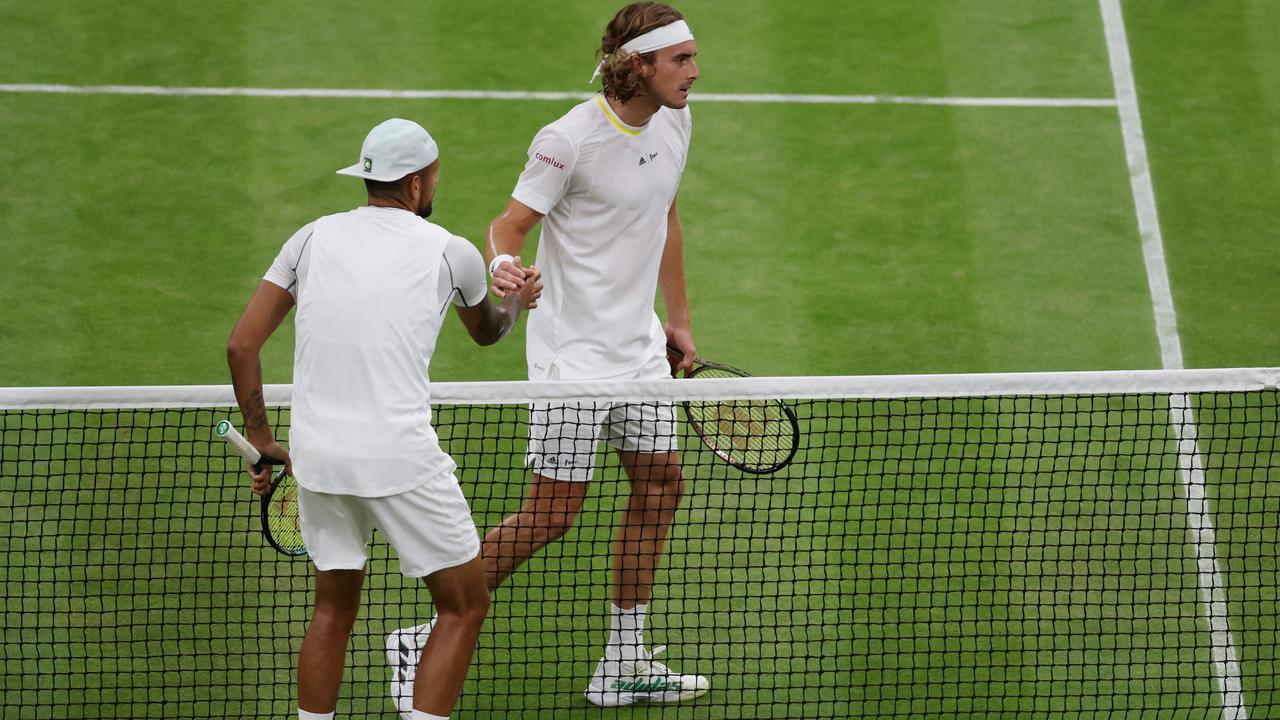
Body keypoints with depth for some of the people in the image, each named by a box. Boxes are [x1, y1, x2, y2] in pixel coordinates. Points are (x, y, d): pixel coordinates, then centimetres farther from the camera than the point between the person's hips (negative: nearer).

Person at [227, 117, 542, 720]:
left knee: (334, 607, 21)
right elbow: (486, 331, 25)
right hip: (400, 457, -4)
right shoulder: (451, 253, 2)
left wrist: (260, 438, 16)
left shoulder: (312, 238, 9)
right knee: (465, 606, 9)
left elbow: (241, 345, 5)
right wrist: (518, 301, 48)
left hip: (315, 453, 4)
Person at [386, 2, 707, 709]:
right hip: (573, 354, -8)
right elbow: (510, 221, -15)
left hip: (639, 347, 8)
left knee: (659, 484, 10)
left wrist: (679, 319, 20)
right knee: (551, 514, -5)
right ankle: (427, 642, 7)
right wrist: (503, 263, -38)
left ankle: (623, 667, 22)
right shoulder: (570, 139, -20)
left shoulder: (673, 120, 3)